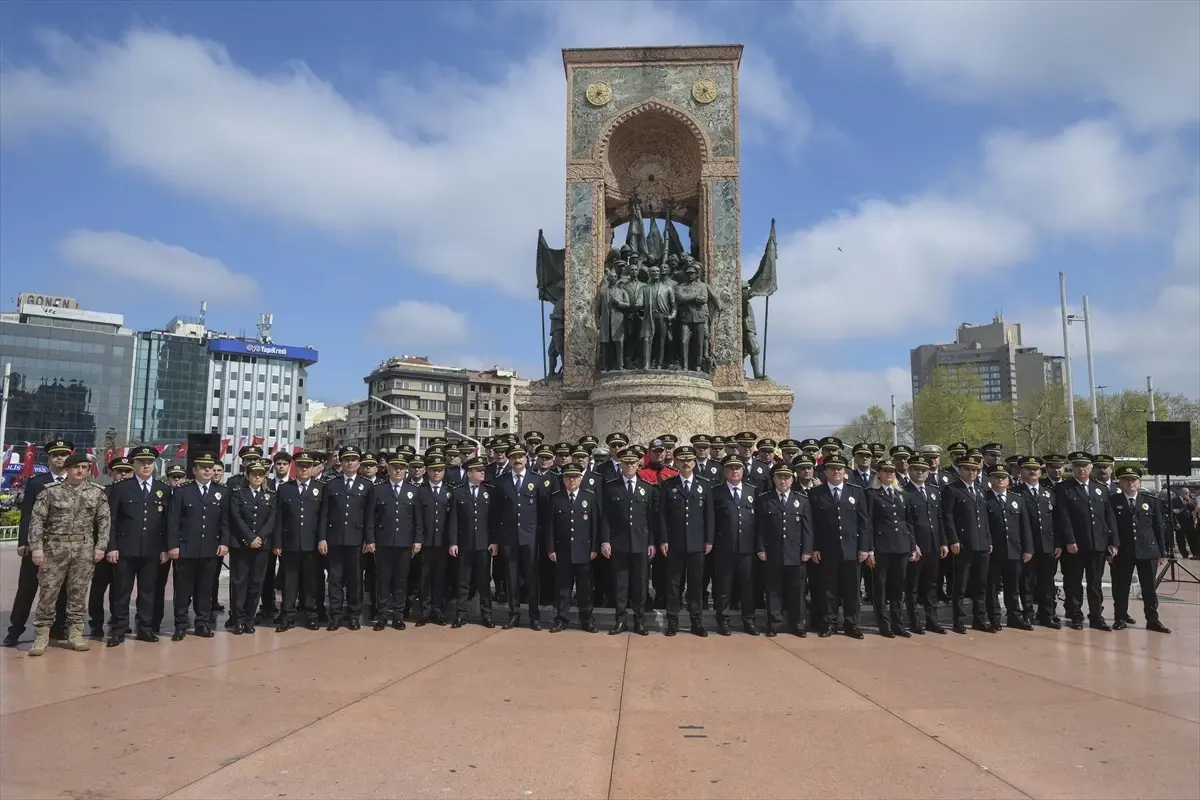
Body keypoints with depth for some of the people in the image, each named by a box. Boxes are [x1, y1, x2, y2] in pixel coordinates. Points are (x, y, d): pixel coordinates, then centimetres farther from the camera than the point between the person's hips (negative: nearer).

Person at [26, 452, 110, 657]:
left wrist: (101, 546, -2)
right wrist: (36, 547, -10)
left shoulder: (97, 492, 5)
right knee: (48, 592, 1)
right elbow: (37, 520, -3)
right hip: (54, 547, -2)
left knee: (78, 593, 7)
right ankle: (41, 635, 11)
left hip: (84, 549, 2)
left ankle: (75, 633, 17)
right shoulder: (50, 490, -1)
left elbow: (103, 521, 5)